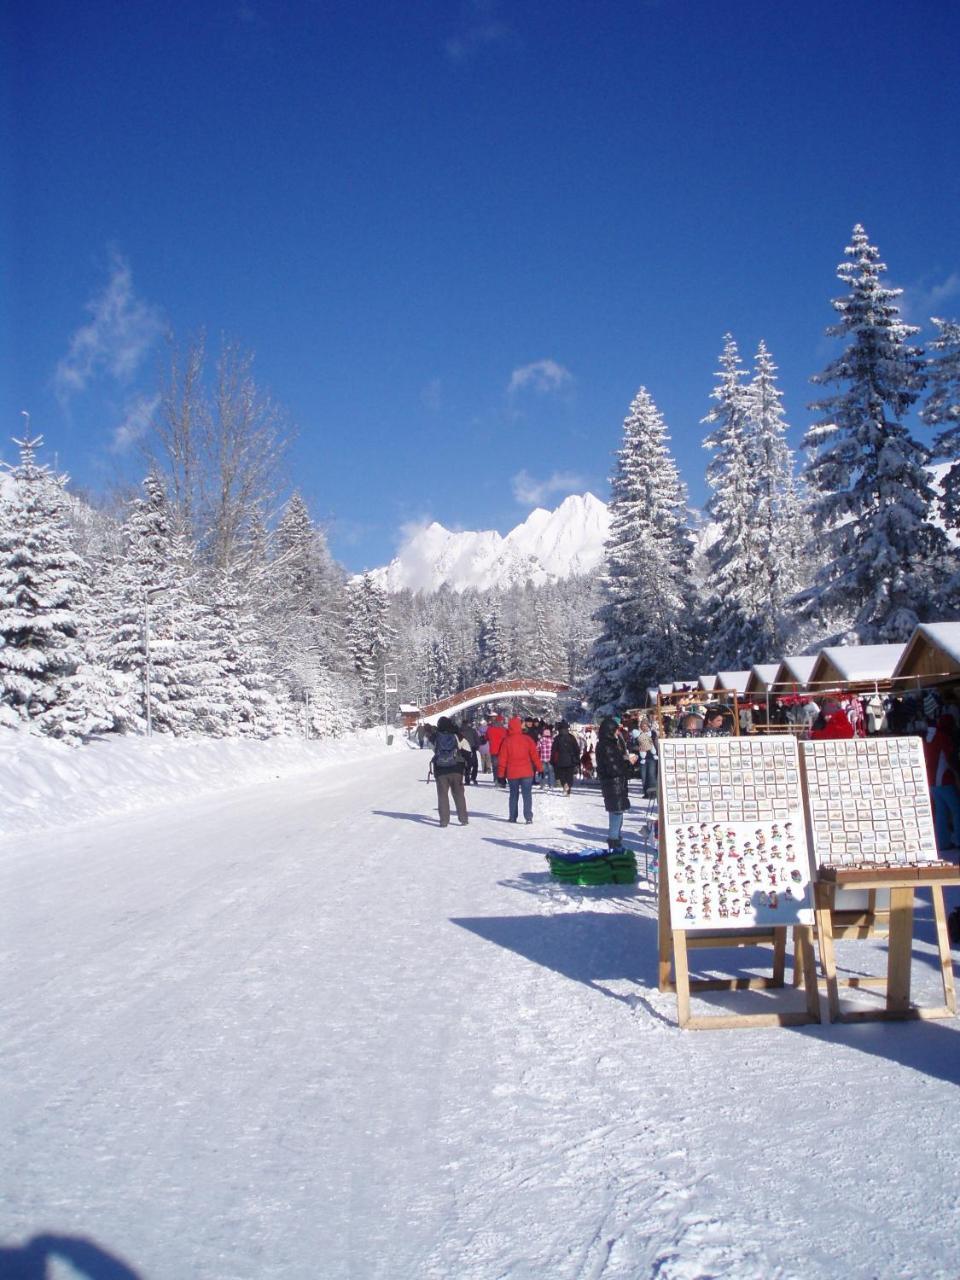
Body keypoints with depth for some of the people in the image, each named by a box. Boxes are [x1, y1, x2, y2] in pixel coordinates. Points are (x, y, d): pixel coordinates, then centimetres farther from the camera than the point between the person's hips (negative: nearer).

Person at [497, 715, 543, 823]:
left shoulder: (506, 741, -4)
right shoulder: (527, 739, -4)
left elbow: (502, 758, -2)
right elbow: (535, 755, -2)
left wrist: (501, 774, 4)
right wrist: (539, 768, 5)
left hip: (512, 773, 1)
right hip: (526, 772, -1)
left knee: (514, 795, 14)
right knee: (527, 795, 0)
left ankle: (513, 817, 15)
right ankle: (528, 817, -9)